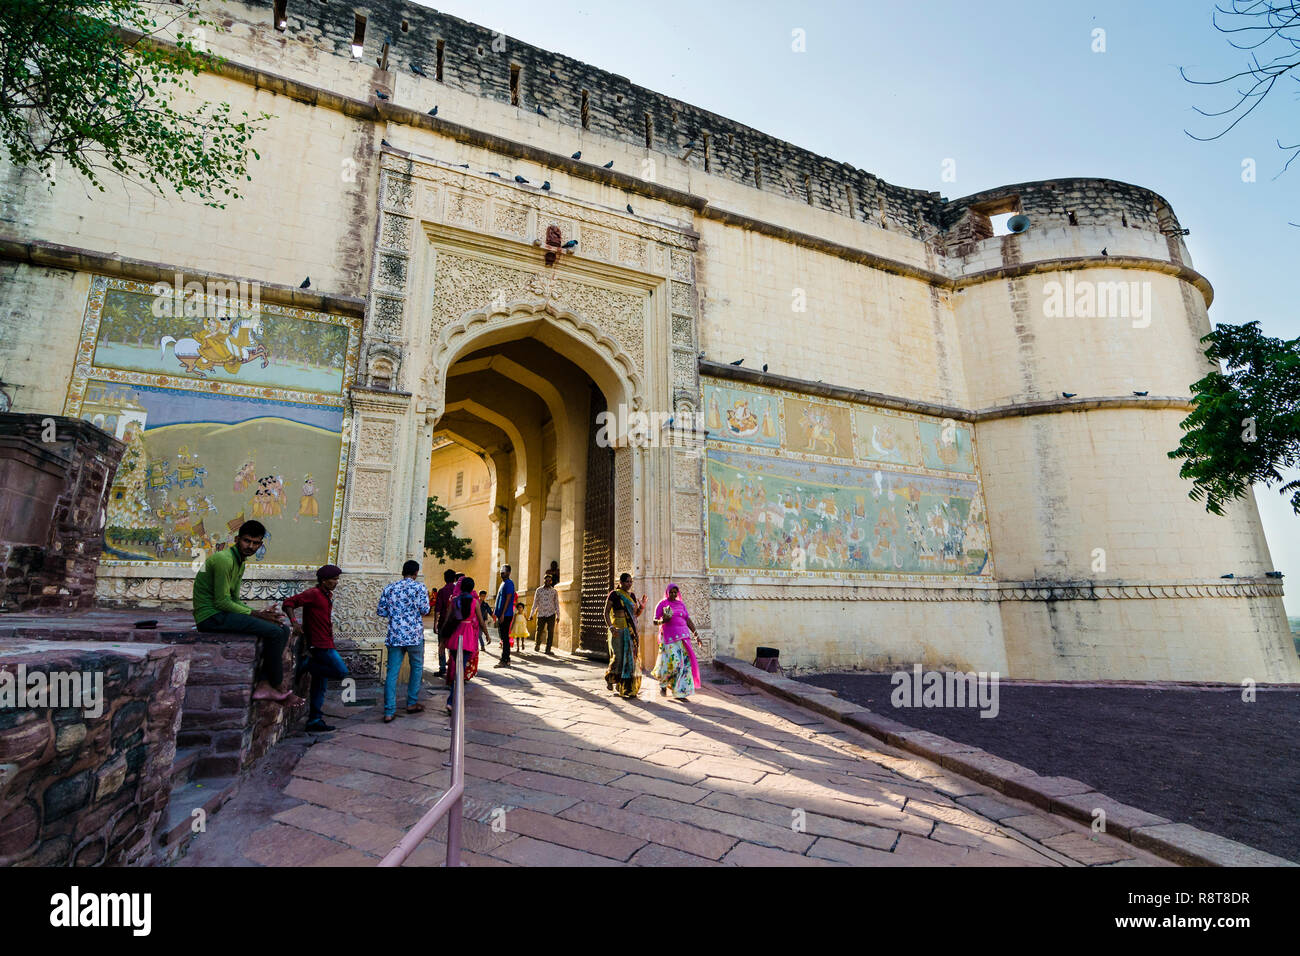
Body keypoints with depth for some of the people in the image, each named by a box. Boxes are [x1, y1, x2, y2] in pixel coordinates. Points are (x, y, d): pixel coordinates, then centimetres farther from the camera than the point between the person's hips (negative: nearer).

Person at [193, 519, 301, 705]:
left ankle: (263, 685, -7)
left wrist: (260, 613, 0)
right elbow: (222, 602, -19)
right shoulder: (224, 559, -17)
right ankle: (276, 686, -5)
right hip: (210, 616, -10)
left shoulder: (241, 563, 15)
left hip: (222, 613, 10)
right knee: (274, 632, -21)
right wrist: (255, 614, -14)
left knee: (283, 629, 3)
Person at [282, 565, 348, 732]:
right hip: (320, 645, -9)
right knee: (341, 672, -16)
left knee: (320, 687, 11)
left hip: (325, 645, 9)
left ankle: (314, 722, 16)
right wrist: (294, 622, -25)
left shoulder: (328, 596, 18)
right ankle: (307, 665, -5)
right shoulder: (313, 594, -10)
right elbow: (288, 603, -15)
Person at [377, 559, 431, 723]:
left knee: (392, 672, 4)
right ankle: (412, 703, 20)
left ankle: (389, 711, 2)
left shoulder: (389, 588, 8)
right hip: (414, 635, -3)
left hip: (394, 635, 3)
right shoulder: (419, 587, -4)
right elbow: (424, 610, -8)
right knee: (417, 667, 15)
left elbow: (380, 611, 8)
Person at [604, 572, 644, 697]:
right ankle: (609, 676, 23)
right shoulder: (614, 594, -3)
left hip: (631, 630, 5)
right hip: (618, 629, -5)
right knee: (619, 657, -7)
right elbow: (606, 612, -5)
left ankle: (630, 687, 10)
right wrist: (611, 627, -17)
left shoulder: (632, 595, 13)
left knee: (631, 657, 1)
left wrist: (642, 607, -4)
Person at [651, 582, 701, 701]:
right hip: (669, 636, -5)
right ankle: (663, 684, 14)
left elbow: (688, 620, 12)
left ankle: (679, 693, 5)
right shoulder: (662, 604, 2)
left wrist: (696, 634, 2)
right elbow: (655, 621, -1)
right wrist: (662, 621, -22)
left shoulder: (681, 605, 16)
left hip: (683, 636, 5)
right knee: (673, 661, -14)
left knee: (685, 662, -2)